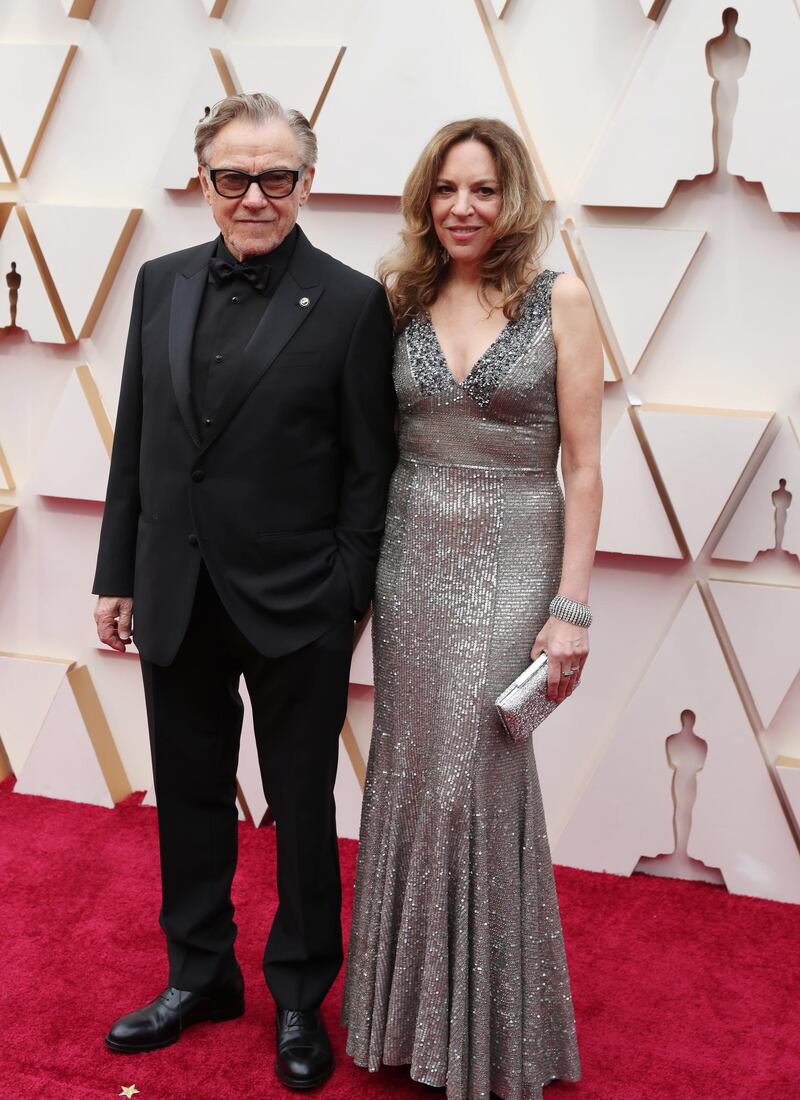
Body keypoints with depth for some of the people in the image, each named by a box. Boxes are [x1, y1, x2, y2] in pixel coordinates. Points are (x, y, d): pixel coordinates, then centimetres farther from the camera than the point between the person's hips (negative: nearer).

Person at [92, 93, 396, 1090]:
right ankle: (199, 976, 39)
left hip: (294, 613, -4)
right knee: (190, 799, 18)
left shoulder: (351, 304, -8)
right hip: (176, 601, 5)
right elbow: (134, 444, 9)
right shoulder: (162, 284, 5)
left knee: (301, 811, 13)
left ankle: (300, 998, 32)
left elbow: (368, 470, -8)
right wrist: (117, 575, 8)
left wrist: (344, 606, -11)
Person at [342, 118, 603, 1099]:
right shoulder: (403, 302, 6)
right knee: (410, 775, 9)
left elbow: (582, 465, -6)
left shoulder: (558, 301, -4)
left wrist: (571, 606, -10)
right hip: (411, 556, 4)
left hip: (510, 560, -3)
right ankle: (409, 1006, 29)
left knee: (478, 778, -1)